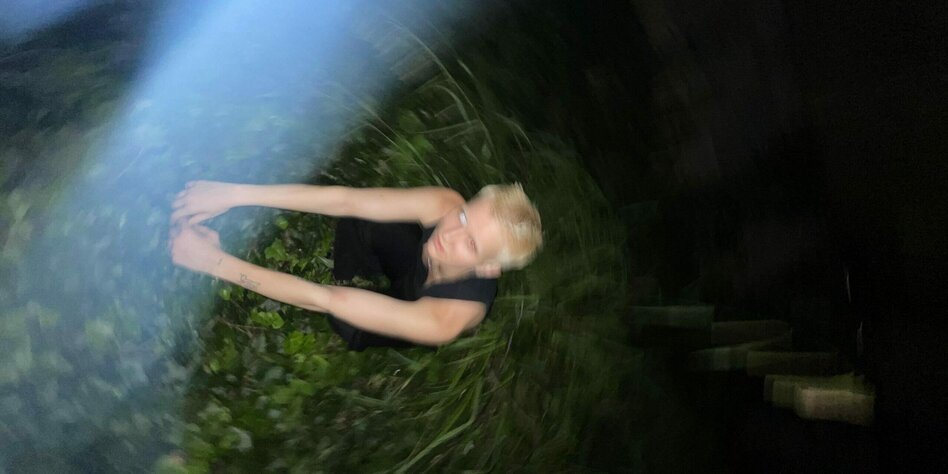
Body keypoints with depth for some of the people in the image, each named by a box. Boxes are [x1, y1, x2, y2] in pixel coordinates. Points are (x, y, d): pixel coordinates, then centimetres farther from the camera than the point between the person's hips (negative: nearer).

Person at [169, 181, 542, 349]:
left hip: (413, 318, -2)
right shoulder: (446, 205, -37)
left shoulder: (450, 319, -46)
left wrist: (218, 263, -46)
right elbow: (344, 199, -37)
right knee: (354, 220, -22)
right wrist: (235, 194, -44)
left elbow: (325, 301, -46)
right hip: (413, 264, 3)